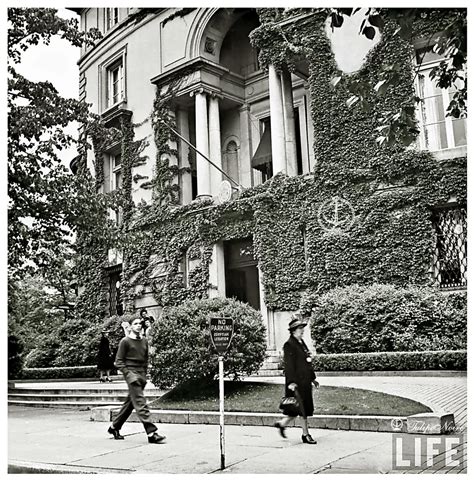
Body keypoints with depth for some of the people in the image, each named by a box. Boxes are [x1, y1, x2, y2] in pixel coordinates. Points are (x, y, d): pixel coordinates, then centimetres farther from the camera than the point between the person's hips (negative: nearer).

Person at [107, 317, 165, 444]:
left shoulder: (144, 341, 12)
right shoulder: (125, 341, -4)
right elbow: (119, 361, -5)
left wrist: (144, 375, 12)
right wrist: (129, 374, -15)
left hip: (141, 375, 7)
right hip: (131, 373, -7)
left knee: (129, 403, 14)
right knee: (140, 403, -13)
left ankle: (114, 427, 30)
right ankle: (151, 433, -18)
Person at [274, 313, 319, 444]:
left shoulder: (302, 342, 15)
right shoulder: (289, 345, -12)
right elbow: (288, 365, -17)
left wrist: (312, 378, 20)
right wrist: (291, 382, -22)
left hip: (305, 382, 9)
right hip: (297, 382, -9)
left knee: (305, 408, 13)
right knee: (303, 409, -2)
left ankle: (282, 424, 26)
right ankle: (305, 435, 10)